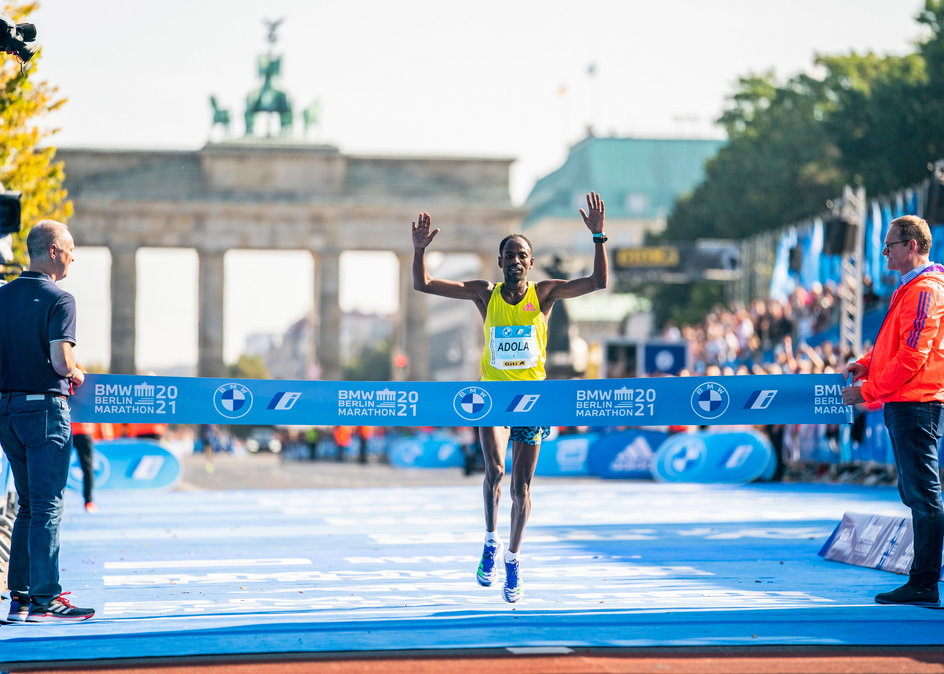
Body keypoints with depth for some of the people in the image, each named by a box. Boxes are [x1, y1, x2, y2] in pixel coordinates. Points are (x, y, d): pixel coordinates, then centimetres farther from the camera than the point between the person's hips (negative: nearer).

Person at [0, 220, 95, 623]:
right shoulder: (59, 300, -12)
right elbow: (61, 361, -21)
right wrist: (76, 374, -1)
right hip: (45, 410, -7)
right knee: (47, 507, -3)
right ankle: (45, 599, -2)